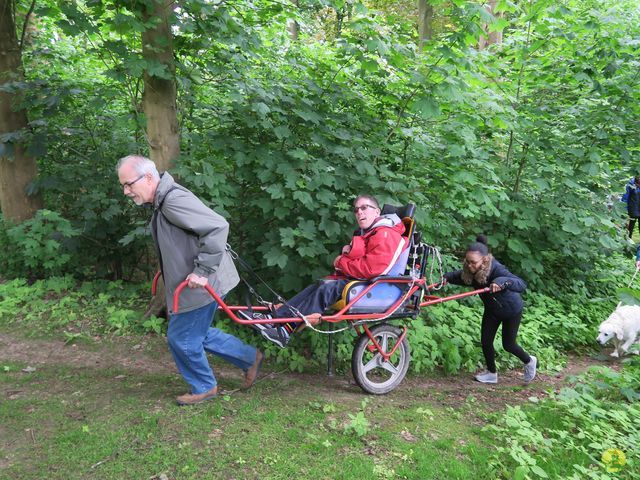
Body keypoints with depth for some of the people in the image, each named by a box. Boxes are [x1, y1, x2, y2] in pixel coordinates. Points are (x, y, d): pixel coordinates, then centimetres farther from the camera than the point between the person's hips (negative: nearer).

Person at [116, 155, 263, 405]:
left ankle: (203, 388, 29)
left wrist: (202, 271, -29)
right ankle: (250, 358, 33)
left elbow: (218, 227, -32)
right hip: (194, 285, 10)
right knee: (198, 334, 21)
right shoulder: (163, 201, 9)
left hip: (200, 286, -10)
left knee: (181, 338, 5)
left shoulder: (174, 200, -24)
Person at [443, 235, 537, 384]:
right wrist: (448, 277, -24)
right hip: (492, 310, 5)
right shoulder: (470, 271, -23)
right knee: (485, 342, 3)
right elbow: (460, 276, -3)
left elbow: (521, 284, -48)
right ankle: (491, 373, 26)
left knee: (508, 344, 8)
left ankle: (529, 361, 39)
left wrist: (502, 281, -66)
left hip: (511, 310, -5)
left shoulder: (496, 269, -39)